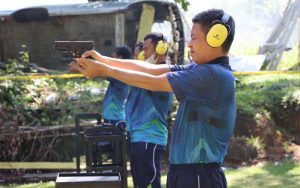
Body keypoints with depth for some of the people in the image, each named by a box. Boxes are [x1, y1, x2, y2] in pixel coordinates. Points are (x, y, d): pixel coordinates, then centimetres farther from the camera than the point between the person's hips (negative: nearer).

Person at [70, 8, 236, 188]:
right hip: (185, 170, 9)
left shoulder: (214, 75, -19)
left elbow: (153, 82, -16)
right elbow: (151, 69, 7)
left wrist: (103, 70, -10)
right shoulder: (201, 69, 10)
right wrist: (104, 60, 0)